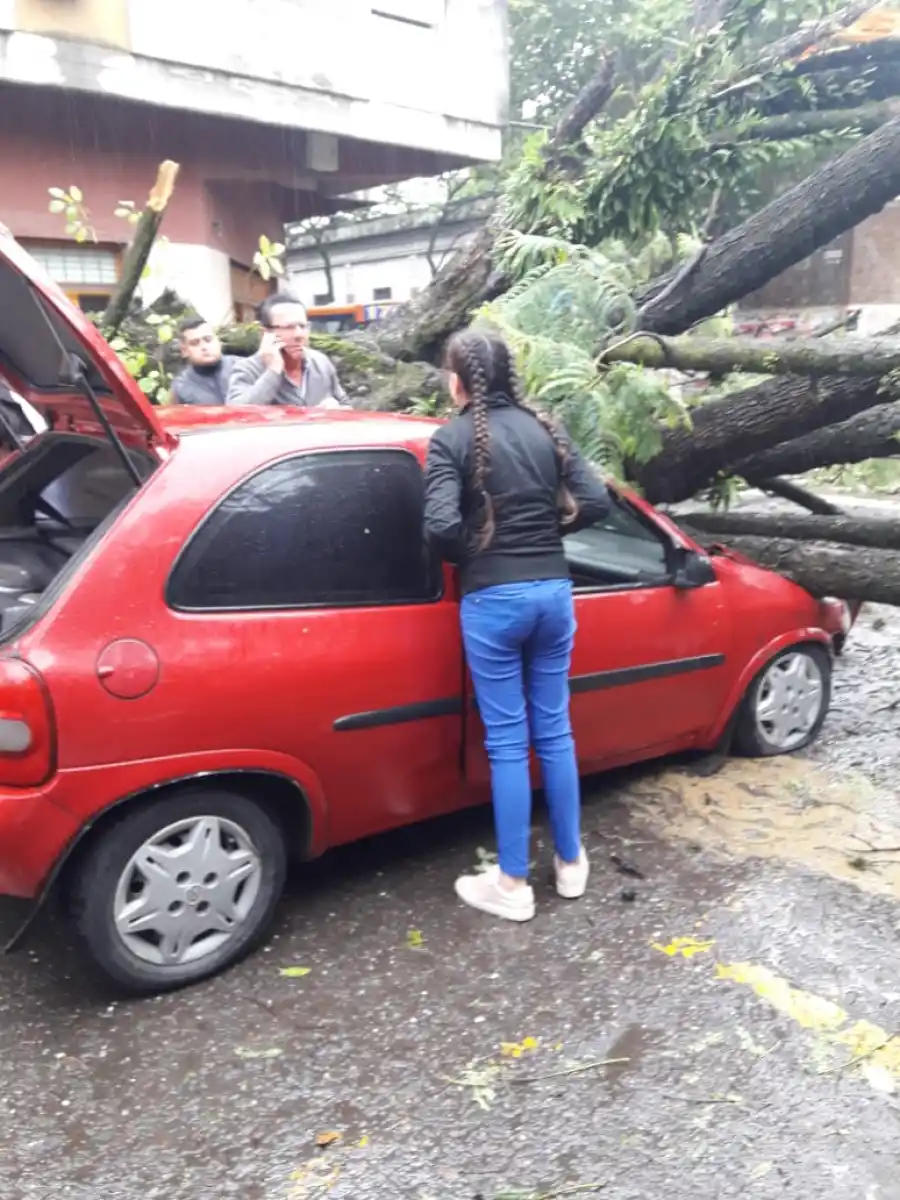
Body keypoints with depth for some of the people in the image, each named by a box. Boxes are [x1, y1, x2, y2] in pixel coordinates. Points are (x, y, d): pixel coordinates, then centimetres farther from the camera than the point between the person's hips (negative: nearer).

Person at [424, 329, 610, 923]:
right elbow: (595, 501, 2)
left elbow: (442, 525, -20)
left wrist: (473, 554, 0)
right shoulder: (546, 428, 7)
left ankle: (512, 884, 16)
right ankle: (571, 862, 30)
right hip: (553, 591, 5)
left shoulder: (453, 439, -7)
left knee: (507, 742, 4)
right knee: (554, 730, 16)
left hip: (492, 600, -4)